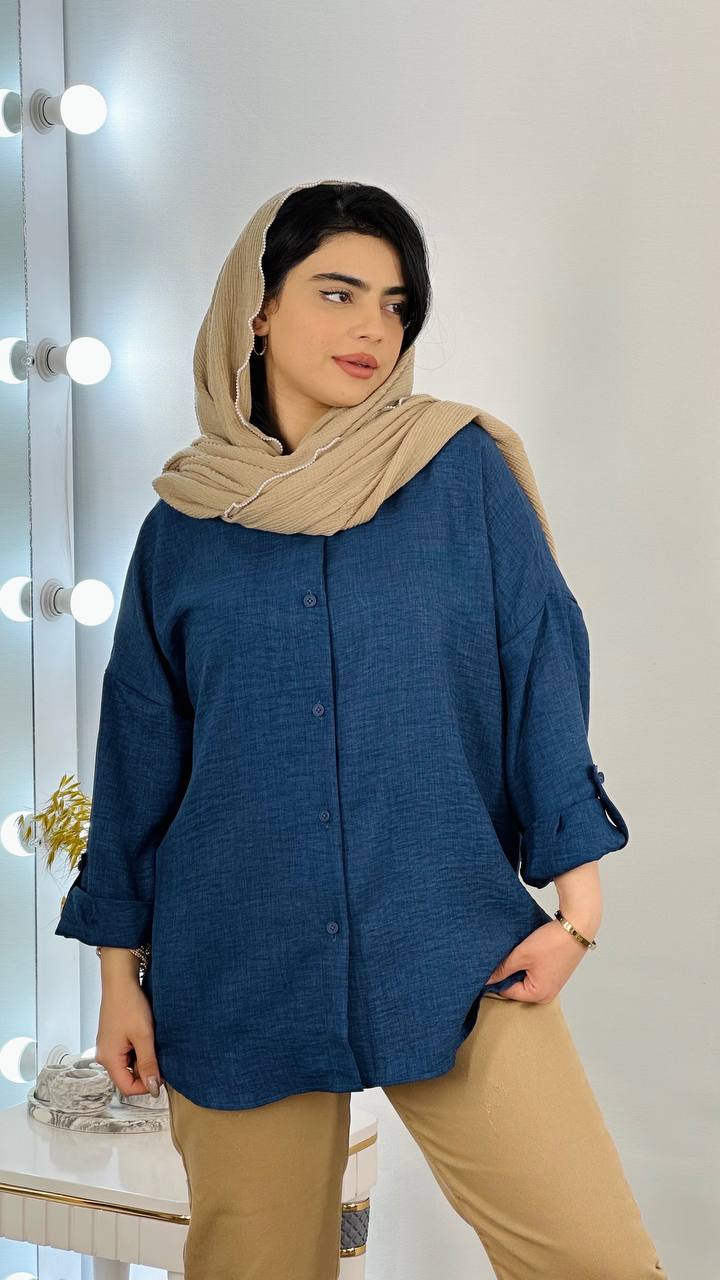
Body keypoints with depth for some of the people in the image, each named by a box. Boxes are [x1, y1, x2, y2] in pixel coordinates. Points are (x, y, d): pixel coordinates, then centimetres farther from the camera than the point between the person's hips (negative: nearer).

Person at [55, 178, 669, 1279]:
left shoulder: (466, 473, 2)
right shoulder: (186, 524, 6)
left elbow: (544, 677, 2)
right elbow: (140, 755, 10)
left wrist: (575, 897, -5)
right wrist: (120, 969, 9)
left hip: (451, 947, -1)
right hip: (236, 969, 2)